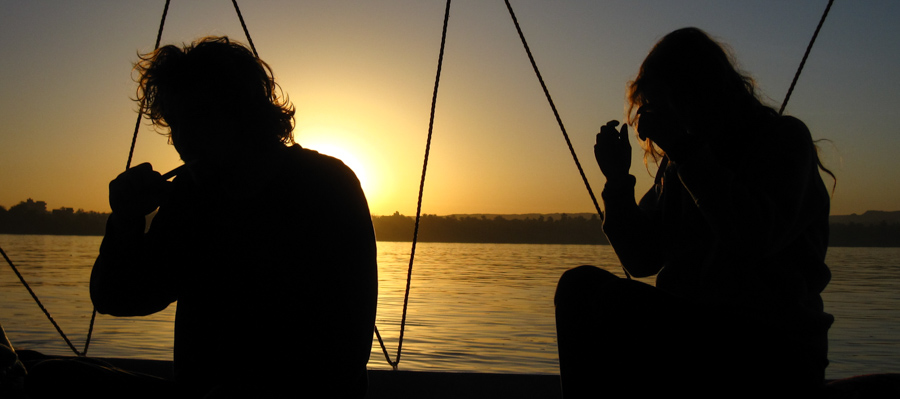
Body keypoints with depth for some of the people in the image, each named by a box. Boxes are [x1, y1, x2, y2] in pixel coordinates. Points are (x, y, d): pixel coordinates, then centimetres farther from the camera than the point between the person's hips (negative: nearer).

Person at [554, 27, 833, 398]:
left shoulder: (783, 138, -2)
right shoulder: (677, 164, 14)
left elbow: (755, 238, -21)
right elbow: (641, 260, 14)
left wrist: (684, 148, -19)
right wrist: (618, 181, 1)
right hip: (691, 336, 6)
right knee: (582, 285, -19)